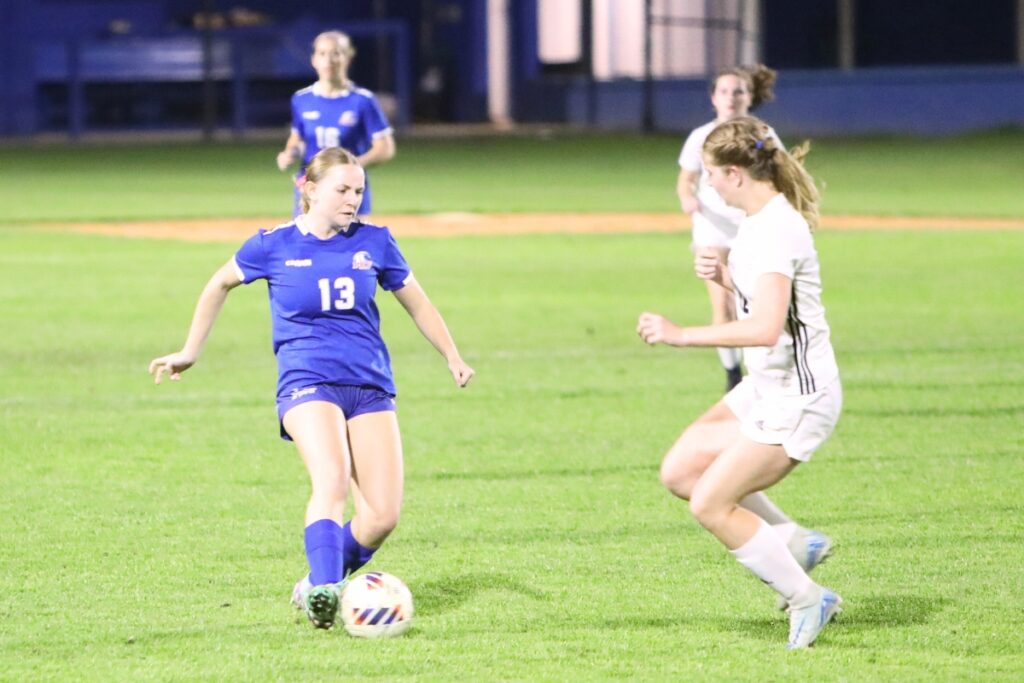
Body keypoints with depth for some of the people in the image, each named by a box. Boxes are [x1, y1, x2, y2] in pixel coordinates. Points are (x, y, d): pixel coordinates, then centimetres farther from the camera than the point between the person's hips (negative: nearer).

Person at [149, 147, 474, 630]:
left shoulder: (374, 242, 6)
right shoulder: (274, 246, 1)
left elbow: (417, 304, 20)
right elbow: (220, 285, 18)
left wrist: (453, 359, 19)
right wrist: (189, 353, 24)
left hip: (371, 386, 3)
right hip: (308, 384, -3)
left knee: (383, 516, -9)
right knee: (332, 480, -31)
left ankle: (319, 585, 13)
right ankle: (323, 590, -39)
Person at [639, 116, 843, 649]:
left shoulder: (777, 229, -23)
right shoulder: (758, 220, 7)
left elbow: (765, 328, -33)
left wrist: (681, 335, -28)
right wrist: (722, 274, 4)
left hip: (798, 395, -10)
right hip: (766, 387, 10)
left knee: (710, 505, -10)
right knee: (679, 472, 9)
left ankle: (807, 599, 1)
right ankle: (791, 542, 16)